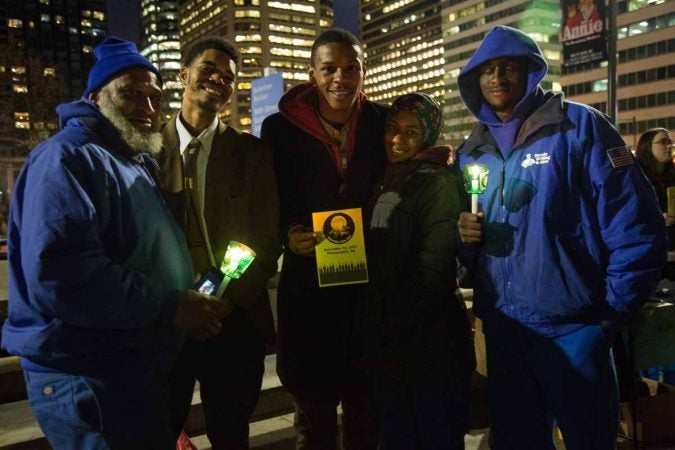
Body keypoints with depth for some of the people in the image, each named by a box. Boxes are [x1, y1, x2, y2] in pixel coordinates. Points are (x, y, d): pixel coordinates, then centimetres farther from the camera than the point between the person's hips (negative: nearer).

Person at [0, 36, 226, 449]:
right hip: (89, 376, -10)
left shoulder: (135, 164, 16)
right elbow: (58, 275, -29)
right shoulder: (68, 158, -16)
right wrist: (171, 307, -23)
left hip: (137, 368, 10)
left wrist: (190, 303, 7)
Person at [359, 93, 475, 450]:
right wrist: (373, 331, 7)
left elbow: (432, 271, -16)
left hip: (431, 347, -6)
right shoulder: (381, 186, 12)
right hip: (385, 347, 7)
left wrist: (390, 326, -12)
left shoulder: (439, 184, -9)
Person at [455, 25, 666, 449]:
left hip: (572, 330, -4)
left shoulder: (579, 126, -5)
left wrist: (610, 316, -9)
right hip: (501, 332, 5)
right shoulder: (471, 153, 10)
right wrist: (466, 238, -5)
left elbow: (636, 226, -9)